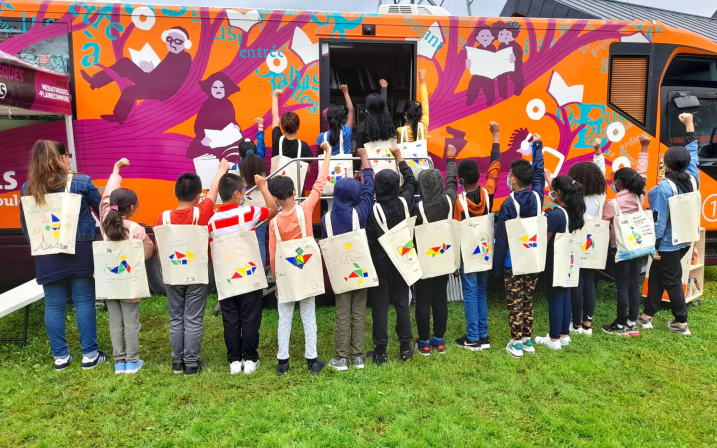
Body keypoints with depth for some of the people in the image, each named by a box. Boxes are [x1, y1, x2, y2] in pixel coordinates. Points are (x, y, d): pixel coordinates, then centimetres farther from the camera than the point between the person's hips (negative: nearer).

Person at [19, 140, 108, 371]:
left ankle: (60, 356, 17)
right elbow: (102, 211, 4)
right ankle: (89, 354, 8)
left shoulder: (27, 188, 3)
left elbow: (25, 225, 9)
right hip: (80, 251, -3)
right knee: (84, 302, 4)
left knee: (53, 305, 9)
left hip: (47, 255, 3)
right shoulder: (81, 182, -7)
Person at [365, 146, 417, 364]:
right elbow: (410, 181, 12)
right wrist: (399, 157, 21)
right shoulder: (403, 204, -7)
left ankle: (380, 352, 12)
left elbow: (368, 241, -17)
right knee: (402, 304, 13)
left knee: (380, 307, 4)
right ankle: (405, 348, 20)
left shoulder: (372, 211, -18)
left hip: (379, 264, -3)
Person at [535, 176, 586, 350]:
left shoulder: (555, 214, -21)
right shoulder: (573, 211, 2)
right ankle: (564, 335, 26)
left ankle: (554, 339, 10)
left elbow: (544, 240, -16)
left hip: (555, 263, -8)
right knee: (565, 297, 16)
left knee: (555, 298, 1)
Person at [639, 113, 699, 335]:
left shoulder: (664, 187, -22)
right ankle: (647, 315, 23)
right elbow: (692, 152, 13)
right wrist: (689, 124, 20)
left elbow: (659, 219, -21)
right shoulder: (692, 178, -2)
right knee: (656, 275, 17)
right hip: (685, 240, 8)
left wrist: (654, 244, -14)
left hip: (668, 243, -8)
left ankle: (681, 322, 18)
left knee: (672, 281, 6)